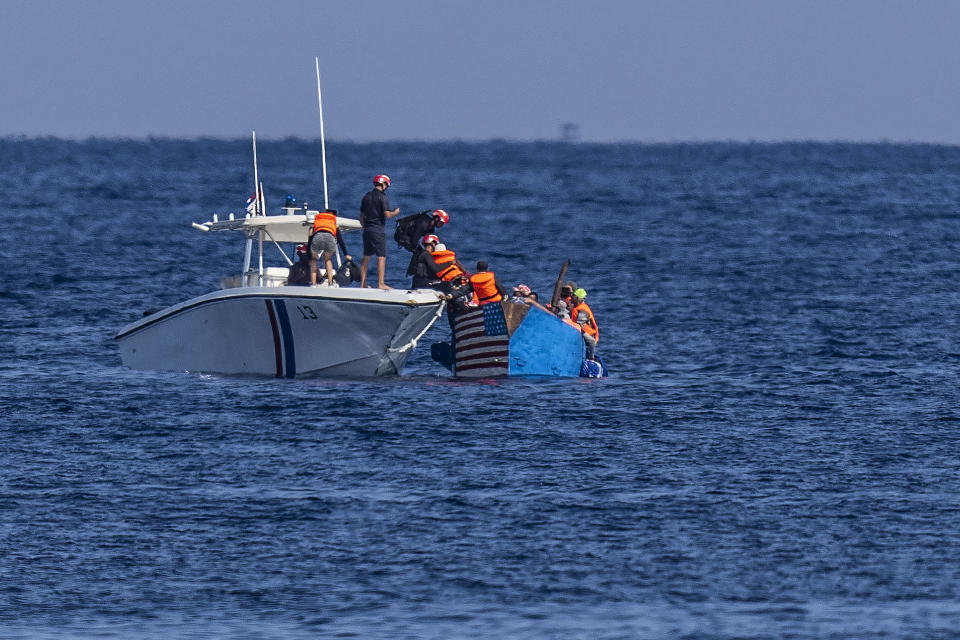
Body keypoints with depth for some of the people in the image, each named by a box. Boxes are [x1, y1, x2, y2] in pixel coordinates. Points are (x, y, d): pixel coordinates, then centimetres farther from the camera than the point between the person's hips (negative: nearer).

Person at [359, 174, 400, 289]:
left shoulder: (367, 197, 12)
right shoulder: (383, 197, -9)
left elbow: (362, 216, 16)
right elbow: (387, 214, -15)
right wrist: (395, 212, 4)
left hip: (367, 229, 7)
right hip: (378, 230, -7)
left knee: (366, 257, 11)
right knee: (381, 257, -4)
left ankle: (363, 283, 13)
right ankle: (381, 283, -9)